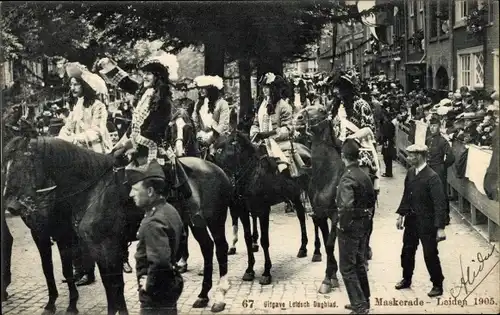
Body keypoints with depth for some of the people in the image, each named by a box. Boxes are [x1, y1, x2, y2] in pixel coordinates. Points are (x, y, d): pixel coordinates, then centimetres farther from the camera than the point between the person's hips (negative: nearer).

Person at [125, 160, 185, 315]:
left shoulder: (153, 223, -27)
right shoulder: (170, 210, 3)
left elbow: (160, 262, -38)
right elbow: (181, 237, 20)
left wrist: (149, 284, -23)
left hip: (155, 295, -9)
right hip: (170, 284, 9)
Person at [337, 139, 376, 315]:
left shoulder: (348, 178, -20)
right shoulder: (364, 175, 6)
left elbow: (347, 205, -32)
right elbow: (372, 198, 17)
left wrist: (342, 224, -20)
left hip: (350, 227, -8)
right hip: (364, 225, 8)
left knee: (347, 268, 0)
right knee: (359, 264, 19)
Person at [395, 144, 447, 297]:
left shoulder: (432, 177, -21)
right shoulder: (410, 173, 0)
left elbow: (440, 203, -22)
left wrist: (440, 227, -24)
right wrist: (401, 214, 8)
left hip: (427, 223, -7)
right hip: (411, 221, 7)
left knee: (430, 255, 4)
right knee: (407, 251, 18)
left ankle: (437, 285, 22)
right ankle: (406, 279, 37)